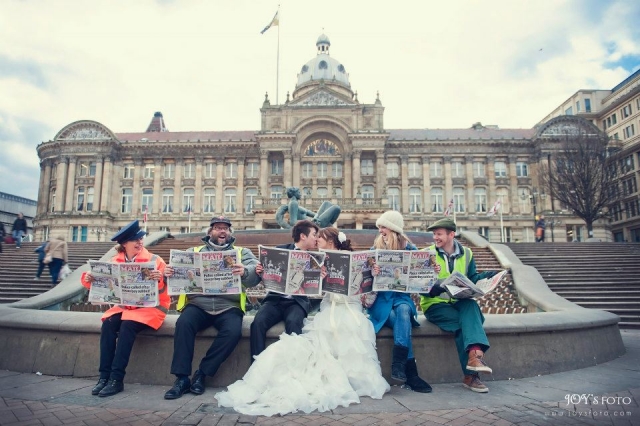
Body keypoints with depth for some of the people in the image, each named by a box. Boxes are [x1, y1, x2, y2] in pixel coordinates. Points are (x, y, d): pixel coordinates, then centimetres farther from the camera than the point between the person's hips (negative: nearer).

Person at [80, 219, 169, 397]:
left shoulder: (154, 260, -9)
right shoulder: (116, 261, 2)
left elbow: (162, 290, -14)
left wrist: (159, 279, -35)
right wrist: (88, 278, -16)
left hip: (150, 307, -4)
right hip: (124, 306, 4)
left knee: (127, 325, -30)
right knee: (108, 323, -24)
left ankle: (116, 379, -23)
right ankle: (104, 375, -17)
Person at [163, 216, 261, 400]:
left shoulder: (242, 253, 13)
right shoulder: (194, 251, 18)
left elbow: (254, 275, -5)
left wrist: (245, 272, -29)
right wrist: (170, 272, -19)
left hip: (228, 306, -1)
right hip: (198, 303, 1)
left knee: (233, 331, -28)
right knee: (183, 323, -28)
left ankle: (202, 373, -10)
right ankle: (182, 378, -17)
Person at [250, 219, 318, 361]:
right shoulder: (280, 249, 7)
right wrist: (260, 271, -14)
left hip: (298, 302, -1)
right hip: (276, 299, 1)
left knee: (292, 322, -32)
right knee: (258, 322, -26)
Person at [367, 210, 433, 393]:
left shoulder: (409, 249, 6)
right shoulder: (375, 249, 4)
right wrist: (373, 273, -25)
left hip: (402, 297, 1)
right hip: (381, 299, -1)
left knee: (403, 310, -34)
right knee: (402, 321, -29)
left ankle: (398, 365, -33)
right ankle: (411, 375, -27)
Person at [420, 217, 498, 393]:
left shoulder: (466, 254, 11)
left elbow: (472, 279, 10)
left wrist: (484, 276, -11)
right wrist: (432, 288, -29)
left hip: (459, 302, 3)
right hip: (435, 305, -3)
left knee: (470, 305, -32)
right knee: (461, 322, -30)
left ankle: (474, 355, -47)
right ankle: (471, 374, -26)